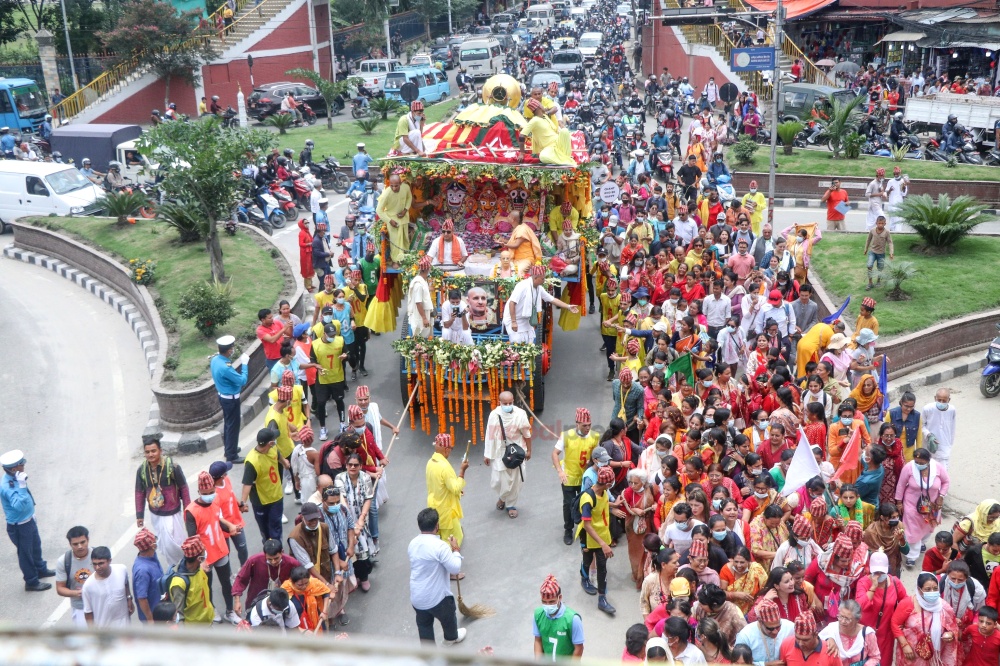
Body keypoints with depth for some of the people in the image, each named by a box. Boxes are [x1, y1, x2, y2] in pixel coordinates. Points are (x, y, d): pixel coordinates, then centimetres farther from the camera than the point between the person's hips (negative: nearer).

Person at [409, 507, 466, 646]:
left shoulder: (412, 543, -1)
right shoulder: (440, 545, -25)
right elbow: (455, 569, -20)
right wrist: (455, 550, -5)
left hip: (416, 597, 4)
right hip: (437, 597, -4)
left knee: (424, 625, 21)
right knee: (448, 618, 26)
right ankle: (451, 638, 53)